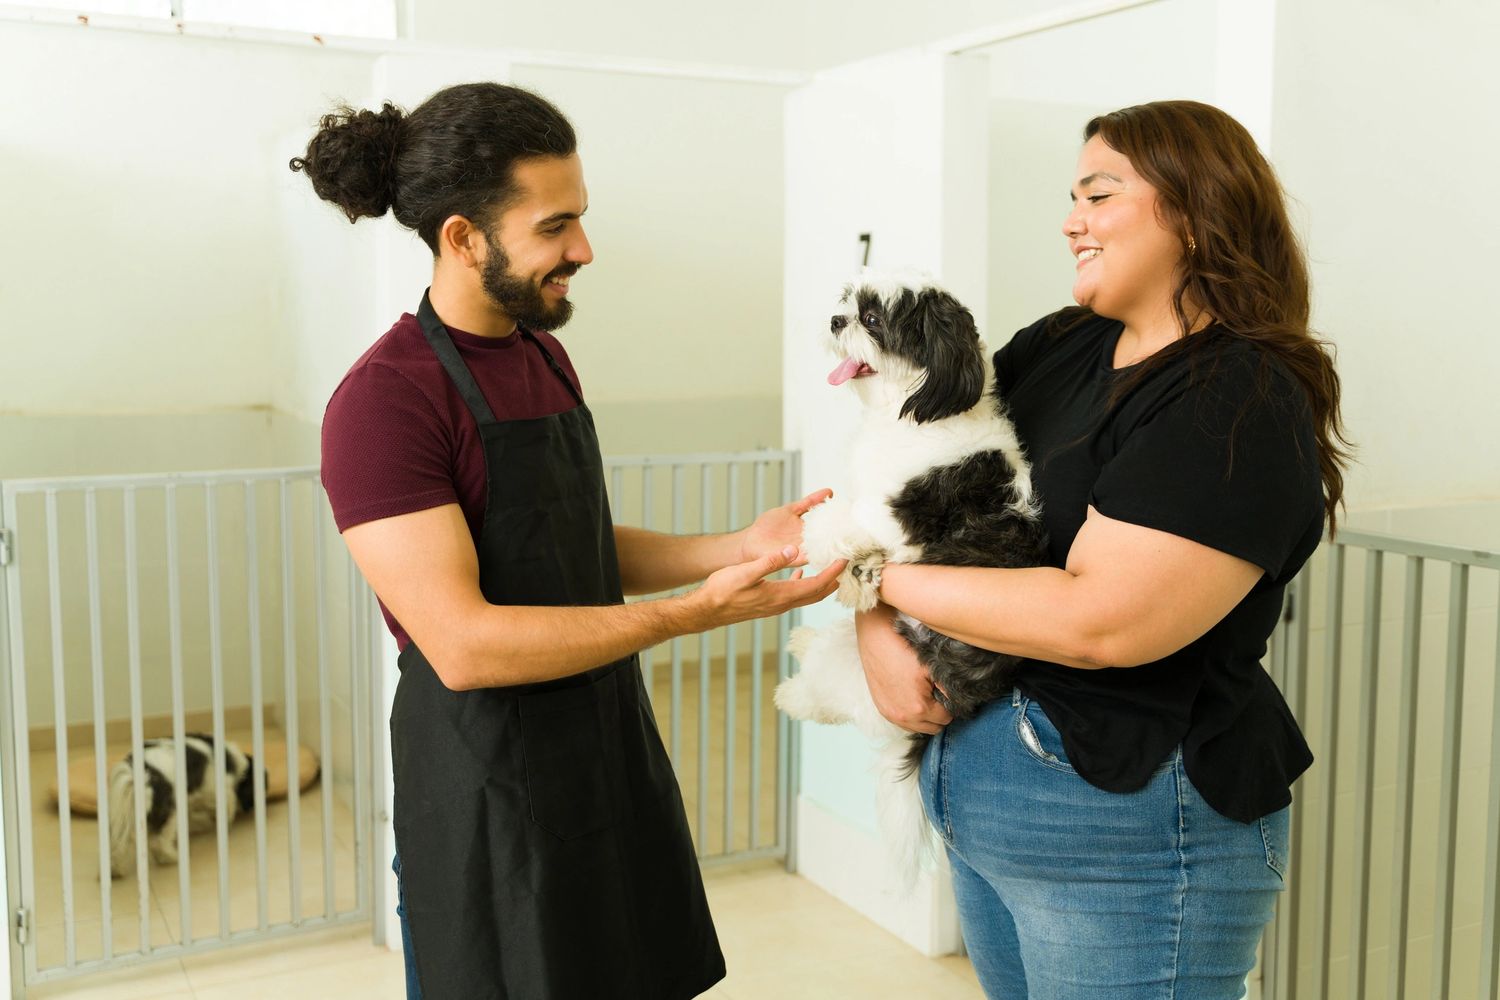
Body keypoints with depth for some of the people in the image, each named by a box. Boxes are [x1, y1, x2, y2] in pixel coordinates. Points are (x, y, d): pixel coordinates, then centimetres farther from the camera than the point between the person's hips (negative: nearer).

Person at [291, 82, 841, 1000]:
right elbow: (463, 644, -25)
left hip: (610, 750, 8)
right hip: (491, 793, -7)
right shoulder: (384, 403, -18)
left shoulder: (544, 357, 7)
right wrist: (698, 612, -25)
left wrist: (738, 547, -1)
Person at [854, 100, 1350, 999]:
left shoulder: (1242, 405, -18)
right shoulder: (1059, 345, 5)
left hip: (1129, 825, -7)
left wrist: (879, 577, -17)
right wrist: (874, 627, -10)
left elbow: (1100, 621, -27)